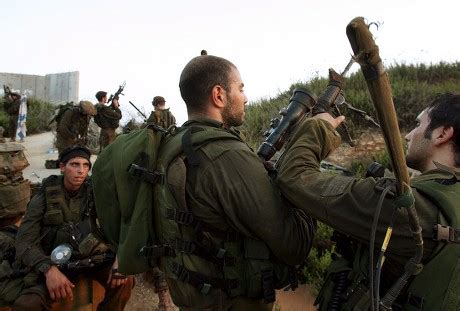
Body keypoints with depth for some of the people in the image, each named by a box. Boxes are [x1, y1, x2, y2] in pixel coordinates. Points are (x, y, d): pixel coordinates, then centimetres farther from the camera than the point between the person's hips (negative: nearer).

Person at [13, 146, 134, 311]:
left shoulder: (94, 193, 0)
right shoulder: (43, 198, -5)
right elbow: (25, 243, -11)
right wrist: (49, 269, -30)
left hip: (95, 257, 2)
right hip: (59, 263, -1)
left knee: (124, 281, -26)